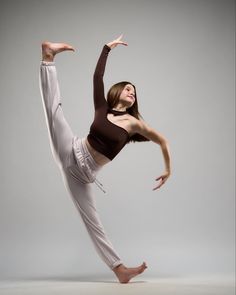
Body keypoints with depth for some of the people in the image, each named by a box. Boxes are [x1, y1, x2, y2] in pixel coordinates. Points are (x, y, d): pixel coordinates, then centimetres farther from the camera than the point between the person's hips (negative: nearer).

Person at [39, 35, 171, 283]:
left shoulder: (133, 123, 2)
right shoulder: (102, 108, 5)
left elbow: (163, 141, 8)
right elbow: (97, 76, -2)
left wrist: (168, 170, 9)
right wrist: (107, 47, -1)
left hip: (83, 173, -1)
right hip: (70, 151, 1)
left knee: (91, 219, -1)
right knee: (54, 106, -15)